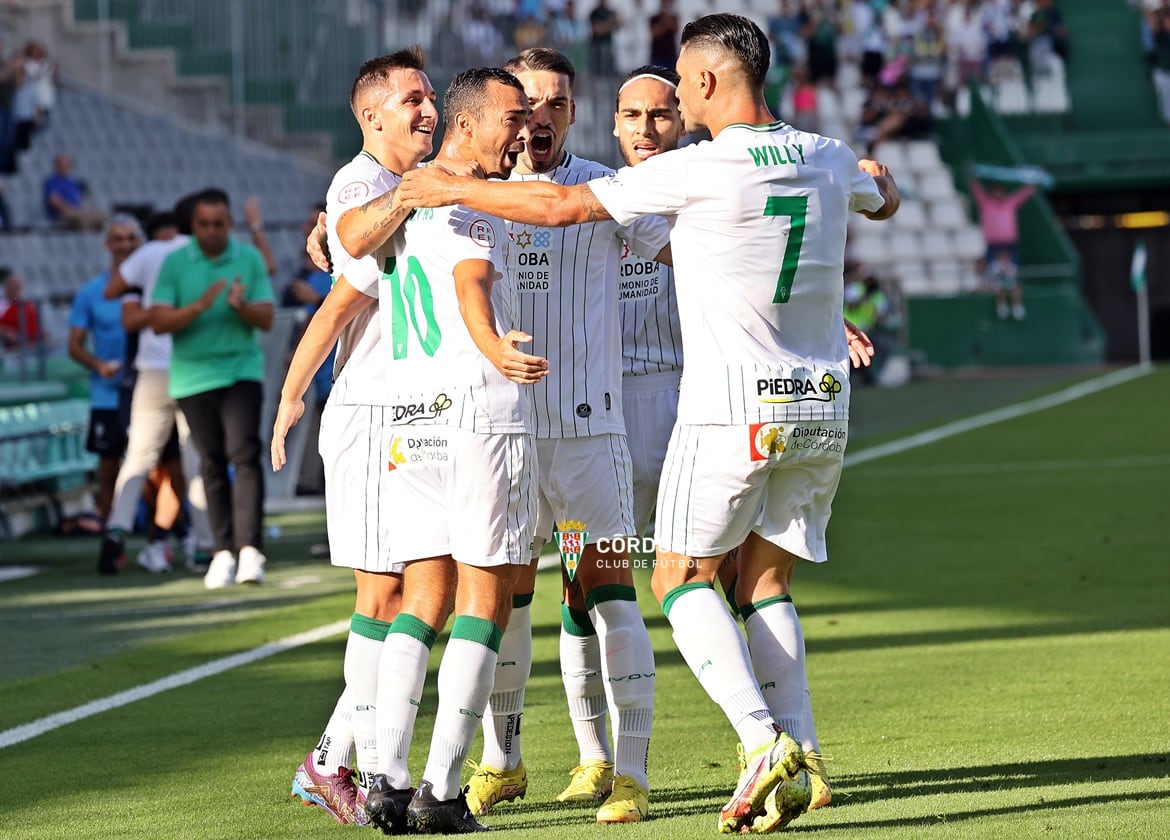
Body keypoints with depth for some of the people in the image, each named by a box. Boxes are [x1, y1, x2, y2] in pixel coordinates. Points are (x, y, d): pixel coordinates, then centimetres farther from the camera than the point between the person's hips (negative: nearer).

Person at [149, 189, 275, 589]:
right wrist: (200, 306, -22)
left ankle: (250, 549, -22)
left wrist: (241, 306, -22)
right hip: (193, 375, 1)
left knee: (245, 454, -16)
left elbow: (266, 319, 0)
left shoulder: (249, 259, 3)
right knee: (212, 464, 3)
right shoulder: (174, 264, 1)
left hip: (242, 371, -1)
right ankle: (223, 552, 11)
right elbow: (159, 322, -7)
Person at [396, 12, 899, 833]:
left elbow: (564, 206, -10)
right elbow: (885, 200, 30)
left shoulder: (699, 170, -14)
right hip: (822, 404, 6)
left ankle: (762, 741, -13)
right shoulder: (827, 160, 5)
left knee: (682, 576, 5)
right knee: (765, 582, 13)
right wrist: (876, 172, 55)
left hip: (731, 410, -6)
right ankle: (793, 759, 0)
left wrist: (455, 189, 2)